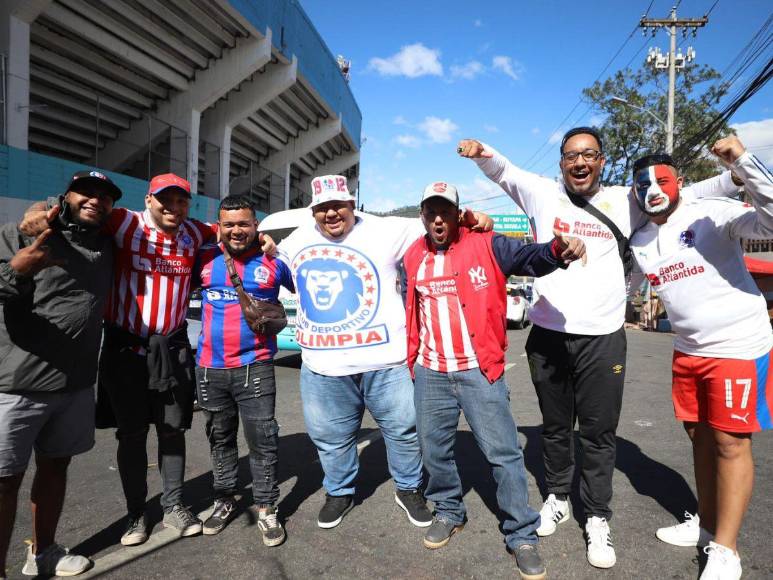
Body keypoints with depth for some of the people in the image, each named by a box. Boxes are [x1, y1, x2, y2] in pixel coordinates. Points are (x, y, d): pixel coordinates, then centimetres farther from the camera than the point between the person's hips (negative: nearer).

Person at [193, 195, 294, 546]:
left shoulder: (273, 262, -1)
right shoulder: (204, 259, 3)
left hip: (254, 367, -3)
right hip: (209, 367, 3)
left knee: (262, 440, 0)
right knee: (219, 439, 17)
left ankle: (267, 509, 16)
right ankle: (224, 500, 35)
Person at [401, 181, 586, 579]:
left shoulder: (486, 246, -5)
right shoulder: (413, 259, 8)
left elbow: (528, 257, -21)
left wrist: (556, 250, -42)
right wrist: (410, 357, 18)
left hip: (479, 371, -4)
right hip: (430, 374, 4)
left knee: (503, 452, 1)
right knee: (434, 448, 15)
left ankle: (522, 535, 17)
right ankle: (448, 512, 38)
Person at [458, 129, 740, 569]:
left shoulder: (626, 201, 5)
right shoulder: (543, 194, 4)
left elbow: (684, 196, 13)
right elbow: (503, 170, 9)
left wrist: (736, 175, -1)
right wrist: (480, 151, -12)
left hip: (603, 338, 0)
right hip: (548, 334, 1)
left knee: (599, 433, 6)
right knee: (555, 427, 16)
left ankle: (598, 518, 23)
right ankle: (558, 497, 36)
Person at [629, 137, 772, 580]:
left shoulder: (713, 214, -13)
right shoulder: (640, 243, 7)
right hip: (688, 350, 7)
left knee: (731, 443, 0)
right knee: (700, 436, 15)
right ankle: (707, 524, 33)